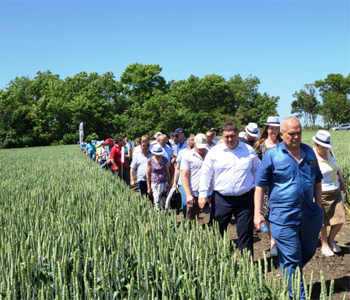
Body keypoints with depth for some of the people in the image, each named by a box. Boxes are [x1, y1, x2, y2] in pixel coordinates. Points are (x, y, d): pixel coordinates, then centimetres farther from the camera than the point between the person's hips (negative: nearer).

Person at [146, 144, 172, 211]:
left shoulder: (165, 159, 1)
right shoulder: (150, 161, -4)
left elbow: (168, 172, 9)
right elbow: (148, 174, 1)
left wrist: (170, 183, 9)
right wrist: (148, 187, 1)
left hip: (165, 183, 2)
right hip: (155, 184, -2)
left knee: (164, 201, 7)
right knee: (157, 201, -5)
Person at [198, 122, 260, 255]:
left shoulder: (249, 151, 4)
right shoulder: (214, 152, 0)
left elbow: (257, 171, 16)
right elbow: (206, 174, 0)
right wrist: (203, 195, -5)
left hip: (245, 198, 1)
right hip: (221, 199, 0)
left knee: (245, 233, 6)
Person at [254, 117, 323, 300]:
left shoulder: (309, 152, 7)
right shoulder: (272, 155, -7)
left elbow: (317, 181, 16)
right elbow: (260, 185, -4)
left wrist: (318, 207, 12)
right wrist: (257, 213, -9)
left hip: (310, 215, 5)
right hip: (284, 217, -5)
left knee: (309, 252, 18)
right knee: (291, 259, 3)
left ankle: (291, 276, 43)